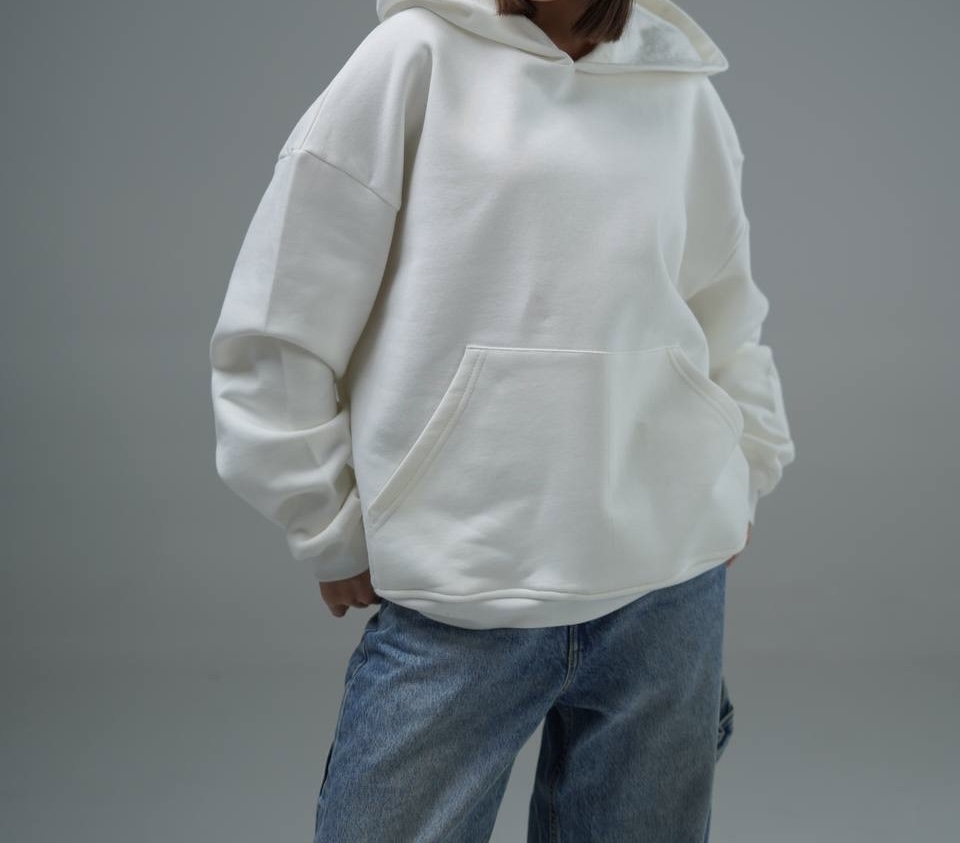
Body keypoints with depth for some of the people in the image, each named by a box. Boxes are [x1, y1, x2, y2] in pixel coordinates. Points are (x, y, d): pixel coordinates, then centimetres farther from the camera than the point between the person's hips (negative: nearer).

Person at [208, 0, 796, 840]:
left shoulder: (686, 94, 9)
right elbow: (273, 337, -2)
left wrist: (741, 484, 16)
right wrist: (336, 534, 0)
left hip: (666, 583, 4)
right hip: (455, 603, -3)